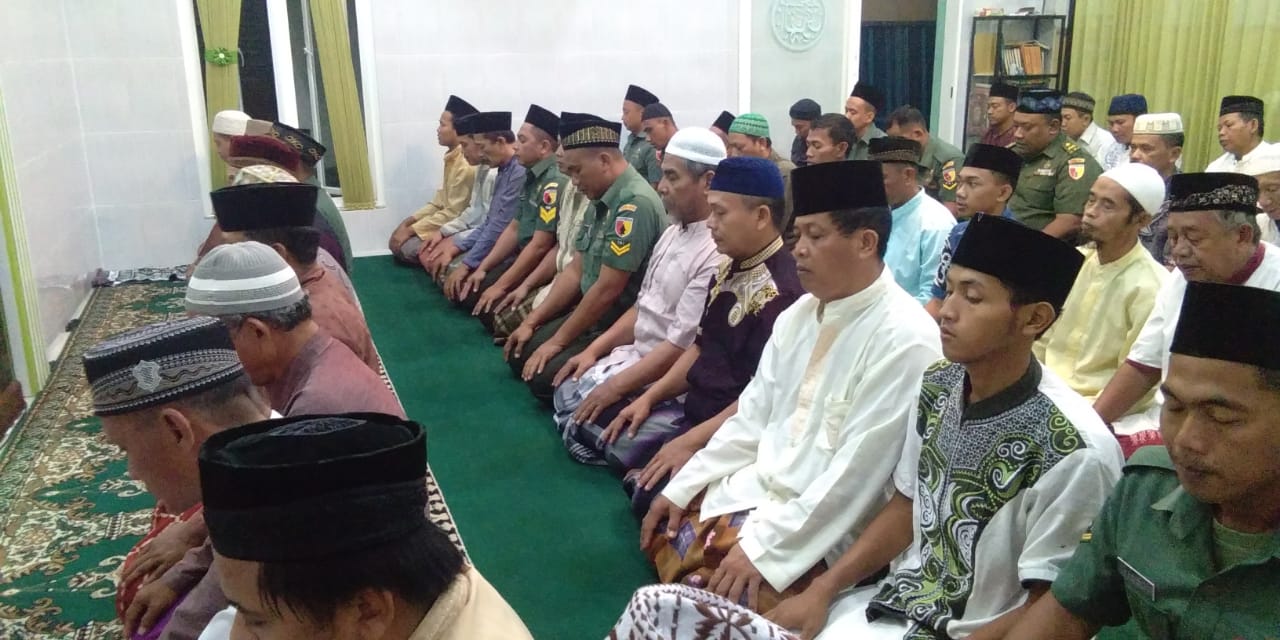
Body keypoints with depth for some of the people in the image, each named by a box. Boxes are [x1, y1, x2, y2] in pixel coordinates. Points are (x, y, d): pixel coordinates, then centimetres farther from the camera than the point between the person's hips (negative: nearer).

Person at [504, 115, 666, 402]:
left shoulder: (635, 203, -25)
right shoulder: (600, 200, 7)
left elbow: (607, 290, -25)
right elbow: (576, 270, 12)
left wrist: (558, 342, -15)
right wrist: (532, 321, 7)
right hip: (590, 313, 10)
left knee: (544, 378, -17)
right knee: (520, 355, 8)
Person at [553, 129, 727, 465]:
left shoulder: (717, 254, -24)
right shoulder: (673, 233, 8)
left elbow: (681, 346, -24)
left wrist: (616, 387, -20)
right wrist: (594, 350, 7)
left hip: (665, 377, -9)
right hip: (635, 354, 9)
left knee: (581, 418, -16)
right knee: (567, 391, 2)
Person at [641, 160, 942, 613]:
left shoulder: (905, 339, -20)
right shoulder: (799, 315, 6)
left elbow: (855, 473, -23)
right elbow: (753, 415, 11)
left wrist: (765, 547, -23)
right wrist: (682, 487, 5)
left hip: (821, 527, -8)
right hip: (759, 484, 8)